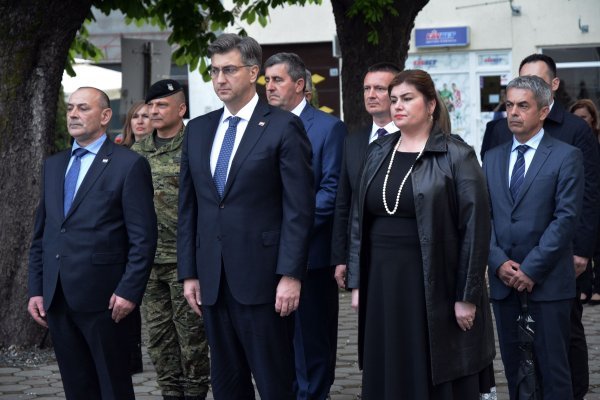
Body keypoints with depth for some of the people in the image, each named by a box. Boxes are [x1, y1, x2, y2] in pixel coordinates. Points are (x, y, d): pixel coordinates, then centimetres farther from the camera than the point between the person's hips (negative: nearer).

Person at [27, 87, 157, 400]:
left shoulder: (129, 165, -4)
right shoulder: (53, 165, 15)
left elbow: (143, 237, -8)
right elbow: (40, 235, 16)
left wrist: (129, 291, -14)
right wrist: (35, 289, 9)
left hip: (102, 299, -6)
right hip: (57, 300, 6)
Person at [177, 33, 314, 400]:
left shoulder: (283, 127, -4)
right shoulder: (198, 130, 13)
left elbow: (299, 207, -8)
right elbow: (188, 208, 15)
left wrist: (291, 275, -14)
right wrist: (189, 273, 9)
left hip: (262, 277, -6)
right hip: (213, 280, 6)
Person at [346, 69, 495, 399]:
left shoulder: (456, 156, -5)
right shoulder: (378, 153, 11)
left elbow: (475, 228, -9)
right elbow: (358, 220, 13)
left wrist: (467, 297, -13)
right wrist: (357, 283, 7)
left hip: (435, 286, -5)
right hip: (383, 285, 5)